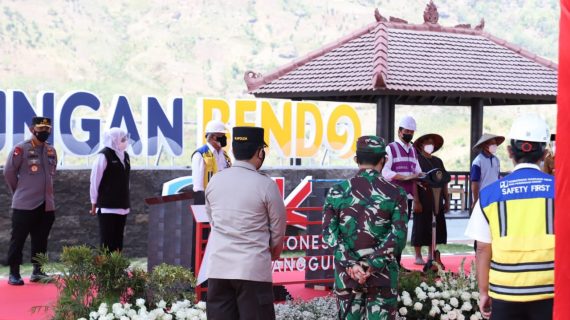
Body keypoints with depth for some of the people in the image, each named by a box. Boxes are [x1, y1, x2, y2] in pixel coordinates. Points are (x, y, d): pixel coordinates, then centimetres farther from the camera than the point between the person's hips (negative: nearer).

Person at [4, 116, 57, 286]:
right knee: (18, 239, 0)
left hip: (47, 204, 6)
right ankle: (14, 273, 5)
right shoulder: (21, 149, -8)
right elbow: (9, 172, -5)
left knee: (41, 239, 10)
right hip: (25, 204, -6)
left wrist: (43, 190, 13)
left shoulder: (51, 151, 10)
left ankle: (37, 271, 19)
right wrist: (20, 191, 4)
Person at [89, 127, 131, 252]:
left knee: (118, 240, 10)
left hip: (122, 207, 7)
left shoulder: (124, 155, 12)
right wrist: (94, 203, -6)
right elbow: (95, 181, -9)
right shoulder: (104, 156, -11)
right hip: (107, 206, -7)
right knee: (107, 242, -5)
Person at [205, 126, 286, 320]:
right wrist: (272, 248, 21)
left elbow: (212, 219, 12)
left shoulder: (214, 182, 4)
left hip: (218, 268, 4)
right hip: (253, 269, -4)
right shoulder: (265, 185, -9)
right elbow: (278, 226, 1)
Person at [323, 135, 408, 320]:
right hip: (382, 274, -1)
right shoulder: (395, 193, -3)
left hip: (346, 273, 2)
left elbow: (329, 233, -6)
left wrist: (351, 264, -9)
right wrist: (371, 266, -12)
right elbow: (398, 236, -11)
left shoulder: (337, 192, 0)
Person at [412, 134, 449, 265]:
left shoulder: (438, 161, 15)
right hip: (423, 201, -6)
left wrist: (446, 200, 12)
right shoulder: (417, 160, -3)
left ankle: (431, 255, 16)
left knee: (437, 228, 7)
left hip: (437, 201, 6)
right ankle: (418, 256, 6)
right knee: (421, 228, -1)